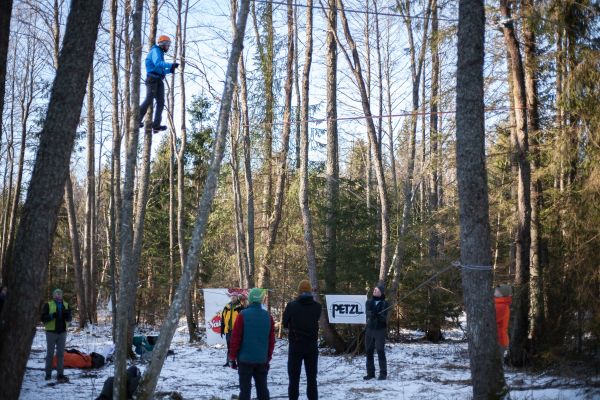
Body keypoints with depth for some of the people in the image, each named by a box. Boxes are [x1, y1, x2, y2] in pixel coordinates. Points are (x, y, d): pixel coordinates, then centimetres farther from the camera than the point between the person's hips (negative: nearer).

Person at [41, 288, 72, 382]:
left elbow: (69, 319, 8)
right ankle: (48, 374, 16)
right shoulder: (48, 305, -3)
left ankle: (60, 374, 7)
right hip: (51, 332, -3)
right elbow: (43, 318, -7)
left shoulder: (66, 305, 9)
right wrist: (52, 316, -23)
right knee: (50, 353, 6)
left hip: (62, 332, 3)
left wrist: (67, 315, -14)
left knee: (61, 354, 5)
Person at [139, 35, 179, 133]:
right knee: (149, 100, -17)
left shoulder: (160, 54, 29)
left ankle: (156, 125, -16)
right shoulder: (155, 51, -1)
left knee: (161, 102, -7)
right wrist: (171, 65, -23)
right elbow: (157, 64, -21)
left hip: (159, 80, 9)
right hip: (152, 79, -9)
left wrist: (169, 70, 14)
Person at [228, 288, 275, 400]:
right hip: (262, 360, 4)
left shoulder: (243, 315, -10)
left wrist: (232, 357, 0)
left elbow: (235, 338, -9)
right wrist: (268, 358, 18)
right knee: (262, 387, 10)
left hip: (245, 359, -4)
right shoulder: (268, 316, 4)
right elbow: (271, 340, 8)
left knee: (245, 388, 0)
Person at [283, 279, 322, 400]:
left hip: (295, 346, -2)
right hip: (312, 347, 2)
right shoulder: (317, 307, -3)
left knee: (294, 377, 4)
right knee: (312, 377, 10)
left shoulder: (291, 306, -10)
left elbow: (285, 323, 2)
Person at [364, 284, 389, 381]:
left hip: (380, 329, -4)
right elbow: (368, 313, -10)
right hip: (369, 329, 4)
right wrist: (372, 314, -33)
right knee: (369, 351, 4)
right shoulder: (369, 302, 9)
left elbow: (384, 317, -12)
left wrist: (378, 316, -35)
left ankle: (383, 373, -5)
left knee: (380, 351, -10)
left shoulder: (385, 304, -1)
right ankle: (370, 373, 12)